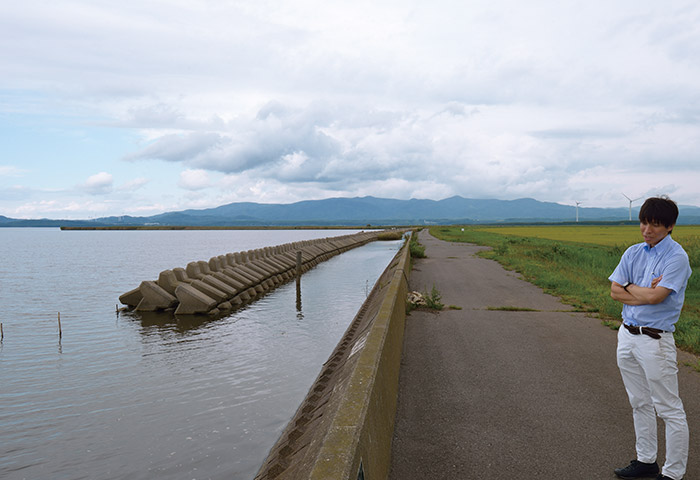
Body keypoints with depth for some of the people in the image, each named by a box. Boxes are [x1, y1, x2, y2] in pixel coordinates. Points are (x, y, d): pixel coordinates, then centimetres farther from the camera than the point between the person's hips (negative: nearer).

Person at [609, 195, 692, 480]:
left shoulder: (677, 257, -12)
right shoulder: (633, 253, 8)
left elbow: (656, 296, -22)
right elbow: (615, 291, 3)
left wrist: (629, 287, -5)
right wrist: (646, 292, -11)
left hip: (655, 339, -7)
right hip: (627, 334, 7)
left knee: (669, 409, 3)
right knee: (639, 404, 18)